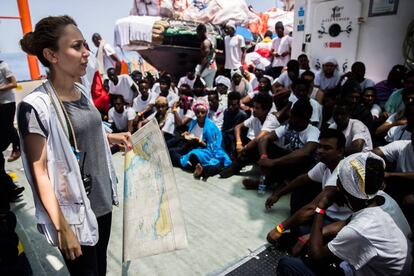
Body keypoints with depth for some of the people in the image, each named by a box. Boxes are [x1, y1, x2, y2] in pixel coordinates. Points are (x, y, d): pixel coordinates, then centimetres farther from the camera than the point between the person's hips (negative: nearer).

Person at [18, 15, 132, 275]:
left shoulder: (82, 91, 2)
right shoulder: (37, 105, -20)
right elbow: (39, 172, -18)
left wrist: (111, 137, 4)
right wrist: (62, 228, -18)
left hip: (102, 201, 7)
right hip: (74, 213, -6)